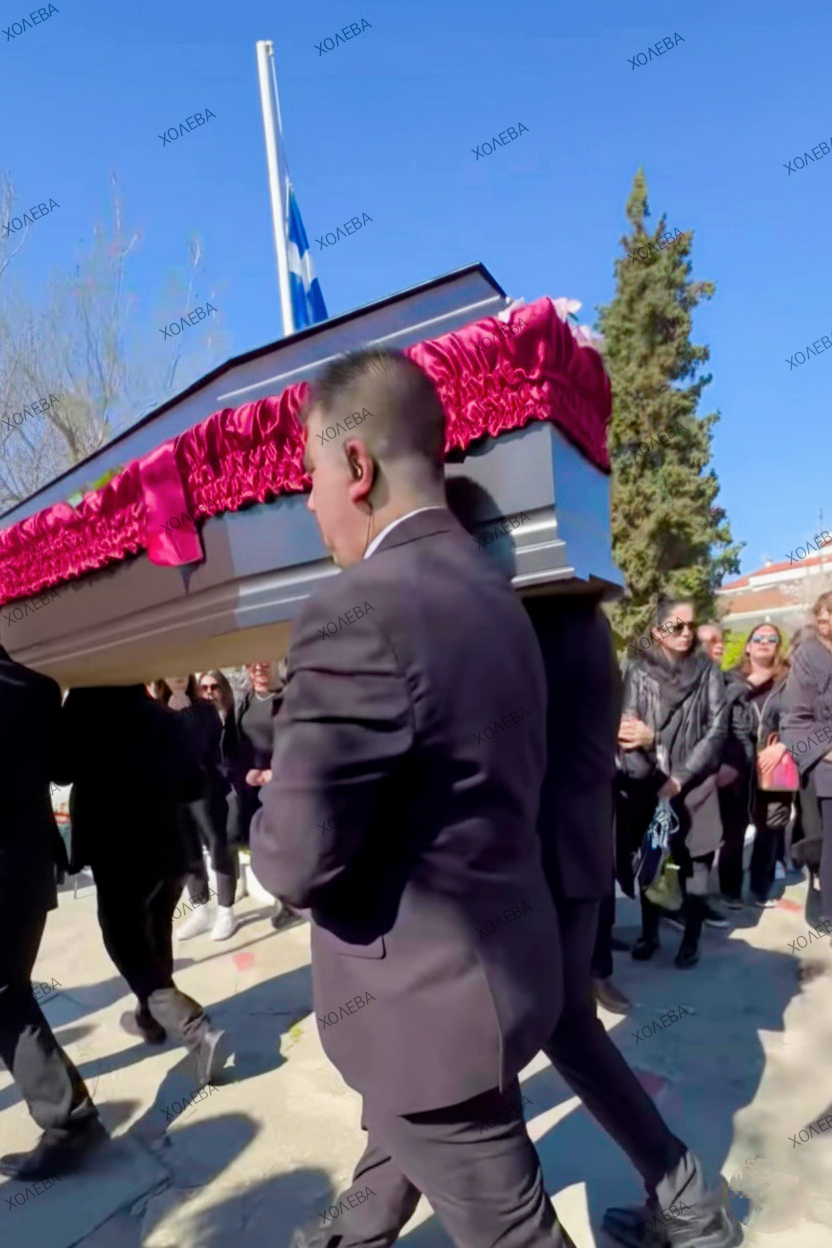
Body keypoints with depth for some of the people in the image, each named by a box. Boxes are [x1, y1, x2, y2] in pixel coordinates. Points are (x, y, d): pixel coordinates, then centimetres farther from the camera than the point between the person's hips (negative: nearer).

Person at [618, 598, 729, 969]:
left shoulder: (707, 671, 1)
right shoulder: (637, 671, -2)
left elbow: (717, 729, -3)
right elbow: (626, 729, -6)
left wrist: (680, 778, -9)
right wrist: (648, 778, -17)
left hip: (695, 786, 0)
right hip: (648, 786, 0)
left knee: (693, 864, 3)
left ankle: (691, 939, 19)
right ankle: (649, 933, 26)